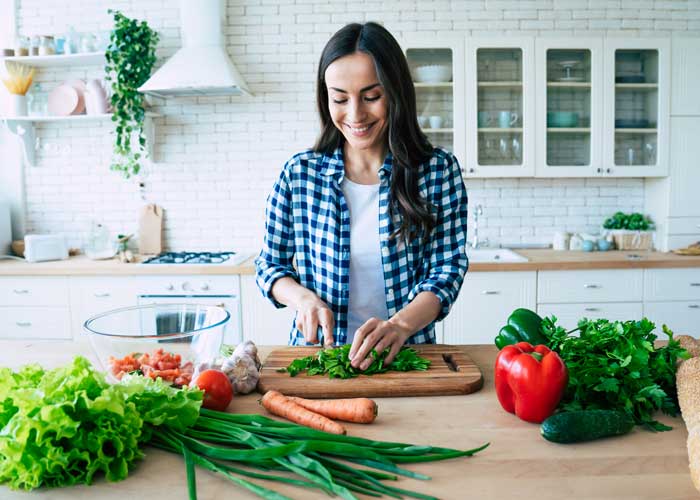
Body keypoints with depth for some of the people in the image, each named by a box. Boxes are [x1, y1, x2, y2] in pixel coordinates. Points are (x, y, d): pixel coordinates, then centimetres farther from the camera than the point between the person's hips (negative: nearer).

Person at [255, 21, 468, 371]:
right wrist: (303, 298, -12)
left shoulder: (438, 170, -1)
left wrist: (400, 324, -22)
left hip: (405, 354, -1)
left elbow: (447, 267, -5)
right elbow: (269, 264, 9)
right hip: (318, 352, 1)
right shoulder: (298, 174, 1)